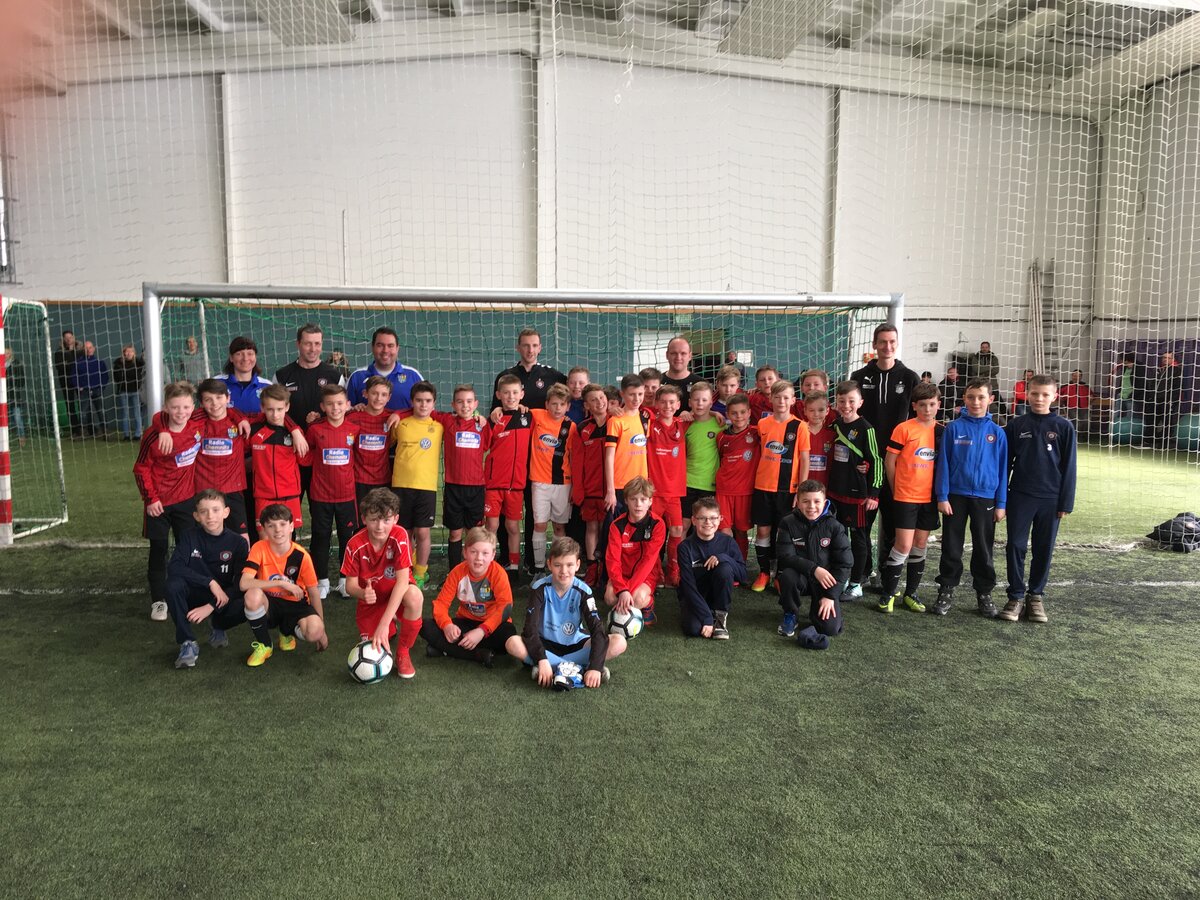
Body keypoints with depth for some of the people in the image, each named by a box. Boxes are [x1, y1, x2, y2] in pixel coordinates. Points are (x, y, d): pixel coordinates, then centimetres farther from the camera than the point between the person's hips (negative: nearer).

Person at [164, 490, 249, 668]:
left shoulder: (237, 542, -10)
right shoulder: (190, 537, -8)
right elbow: (173, 567, -23)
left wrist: (211, 607, -24)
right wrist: (210, 582, -30)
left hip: (223, 600, 0)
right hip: (194, 597, 0)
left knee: (247, 607, -32)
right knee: (173, 585, -31)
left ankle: (219, 628, 6)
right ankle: (188, 643, -16)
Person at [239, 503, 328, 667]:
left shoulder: (301, 555, -14)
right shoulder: (259, 549, -15)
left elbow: (313, 592, -5)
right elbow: (244, 583, -27)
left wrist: (322, 629, -3)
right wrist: (281, 583, -30)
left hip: (295, 606, 0)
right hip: (269, 605, 0)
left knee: (314, 631, -31)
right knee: (253, 595, -36)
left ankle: (287, 632, 9)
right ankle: (264, 646, -8)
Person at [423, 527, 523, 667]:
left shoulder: (498, 573, -18)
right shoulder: (457, 572, -9)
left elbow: (505, 608, -22)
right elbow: (441, 603, -10)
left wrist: (482, 631, -33)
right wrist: (447, 625, -31)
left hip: (493, 624, -3)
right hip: (467, 622, 3)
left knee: (518, 650, -35)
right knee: (426, 627, -20)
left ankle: (449, 649, -22)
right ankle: (480, 654, -25)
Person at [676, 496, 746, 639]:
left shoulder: (727, 542, -8)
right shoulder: (685, 547, -15)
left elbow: (743, 574, -9)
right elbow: (688, 586, -19)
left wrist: (723, 557, -28)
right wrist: (707, 618, -26)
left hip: (717, 595, 2)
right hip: (693, 597, -2)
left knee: (725, 568, -28)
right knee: (693, 628, -32)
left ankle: (720, 615, -10)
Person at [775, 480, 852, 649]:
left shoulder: (834, 527, -9)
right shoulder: (788, 523, -9)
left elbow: (844, 563, -8)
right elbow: (785, 556, -16)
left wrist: (830, 596, -14)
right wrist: (814, 569, -27)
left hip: (826, 581, 0)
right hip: (800, 577, 0)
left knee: (831, 628, -19)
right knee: (788, 575, -35)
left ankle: (817, 610, 18)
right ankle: (790, 614, -5)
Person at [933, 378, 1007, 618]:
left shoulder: (997, 432, 0)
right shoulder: (954, 428, -4)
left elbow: (1002, 469, 3)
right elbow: (943, 463, -3)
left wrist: (1001, 503, 1)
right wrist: (942, 496, -7)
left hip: (985, 498, 1)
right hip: (956, 496, -1)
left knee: (984, 549, 10)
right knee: (952, 547, 7)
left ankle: (984, 593, 22)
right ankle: (946, 590, 18)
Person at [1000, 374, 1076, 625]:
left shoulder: (1064, 427, -1)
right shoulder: (1016, 425, 2)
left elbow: (1068, 467, 0)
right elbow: (1005, 462, 6)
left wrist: (1066, 503, -3)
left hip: (1050, 499, 0)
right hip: (1020, 497, 0)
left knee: (1044, 549, 8)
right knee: (1016, 546, 1)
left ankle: (1035, 595, 21)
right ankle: (1016, 596, 11)